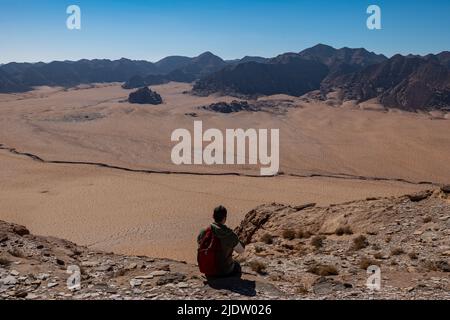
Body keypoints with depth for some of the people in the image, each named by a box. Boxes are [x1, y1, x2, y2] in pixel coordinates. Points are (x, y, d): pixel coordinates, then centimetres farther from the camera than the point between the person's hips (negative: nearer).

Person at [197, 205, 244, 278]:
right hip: (224, 271, -4)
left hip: (207, 271, 4)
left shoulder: (203, 232, -12)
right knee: (237, 265, 30)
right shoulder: (229, 234, -23)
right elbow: (241, 250, -7)